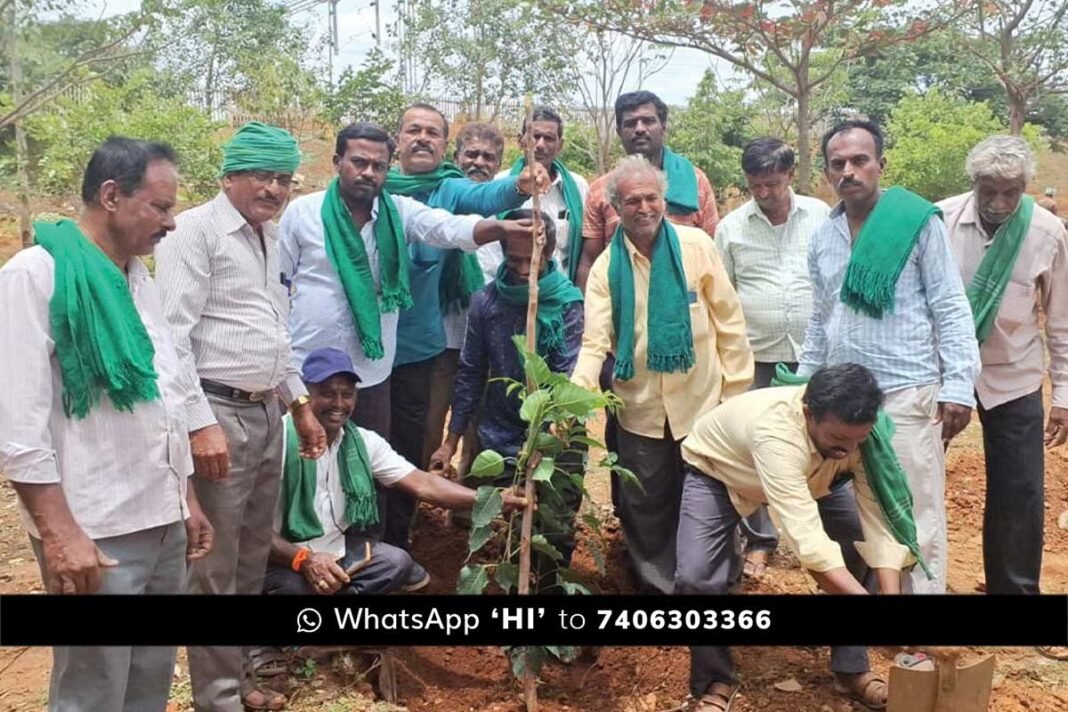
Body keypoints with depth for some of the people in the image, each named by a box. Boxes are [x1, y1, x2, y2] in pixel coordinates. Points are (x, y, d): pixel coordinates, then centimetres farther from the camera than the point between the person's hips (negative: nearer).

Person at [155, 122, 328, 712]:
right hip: (219, 413, -8)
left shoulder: (270, 237, 15)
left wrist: (299, 403, 21)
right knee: (216, 565, 0)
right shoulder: (196, 231, -10)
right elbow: (173, 334, -16)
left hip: (266, 412, 8)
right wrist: (200, 423, -21)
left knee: (252, 558, 16)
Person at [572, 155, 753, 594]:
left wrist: (737, 389, -4)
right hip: (640, 409, 1)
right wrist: (575, 395, -27)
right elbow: (595, 341, -10)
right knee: (645, 508, 14)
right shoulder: (606, 266, -3)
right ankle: (656, 581, 35)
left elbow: (728, 321, -3)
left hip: (701, 401, -1)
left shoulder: (696, 245, -6)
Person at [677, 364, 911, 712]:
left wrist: (892, 593, -39)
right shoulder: (775, 431, -47)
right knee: (696, 577, -21)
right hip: (717, 470, -4)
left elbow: (878, 514, -27)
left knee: (862, 549, -9)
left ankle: (852, 670, 9)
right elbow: (806, 537, -53)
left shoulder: (854, 432, -29)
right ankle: (715, 682, 4)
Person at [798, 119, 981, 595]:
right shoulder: (823, 237, 10)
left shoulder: (919, 221, -5)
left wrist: (958, 386, -12)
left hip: (907, 394, -5)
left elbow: (950, 309, -5)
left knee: (914, 520, 2)